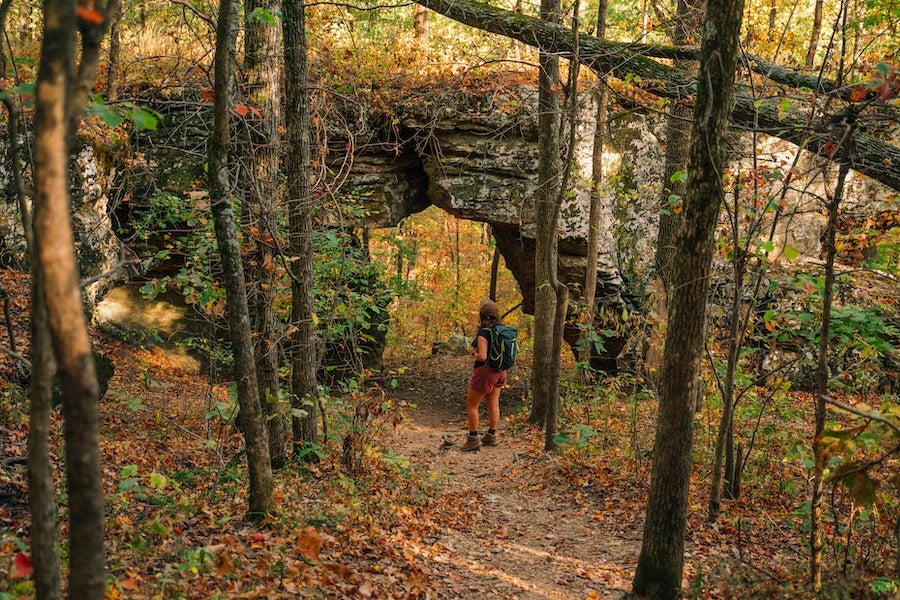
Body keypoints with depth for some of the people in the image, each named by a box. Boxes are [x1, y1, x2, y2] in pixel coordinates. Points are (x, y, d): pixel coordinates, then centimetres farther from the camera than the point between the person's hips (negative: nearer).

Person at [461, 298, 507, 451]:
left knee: (471, 405, 4)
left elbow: (482, 356, -27)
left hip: (485, 371, -8)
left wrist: (473, 353, -8)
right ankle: (491, 436, 23)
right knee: (493, 404, 15)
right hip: (499, 371, 8)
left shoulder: (484, 333, -21)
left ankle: (473, 439, 5)